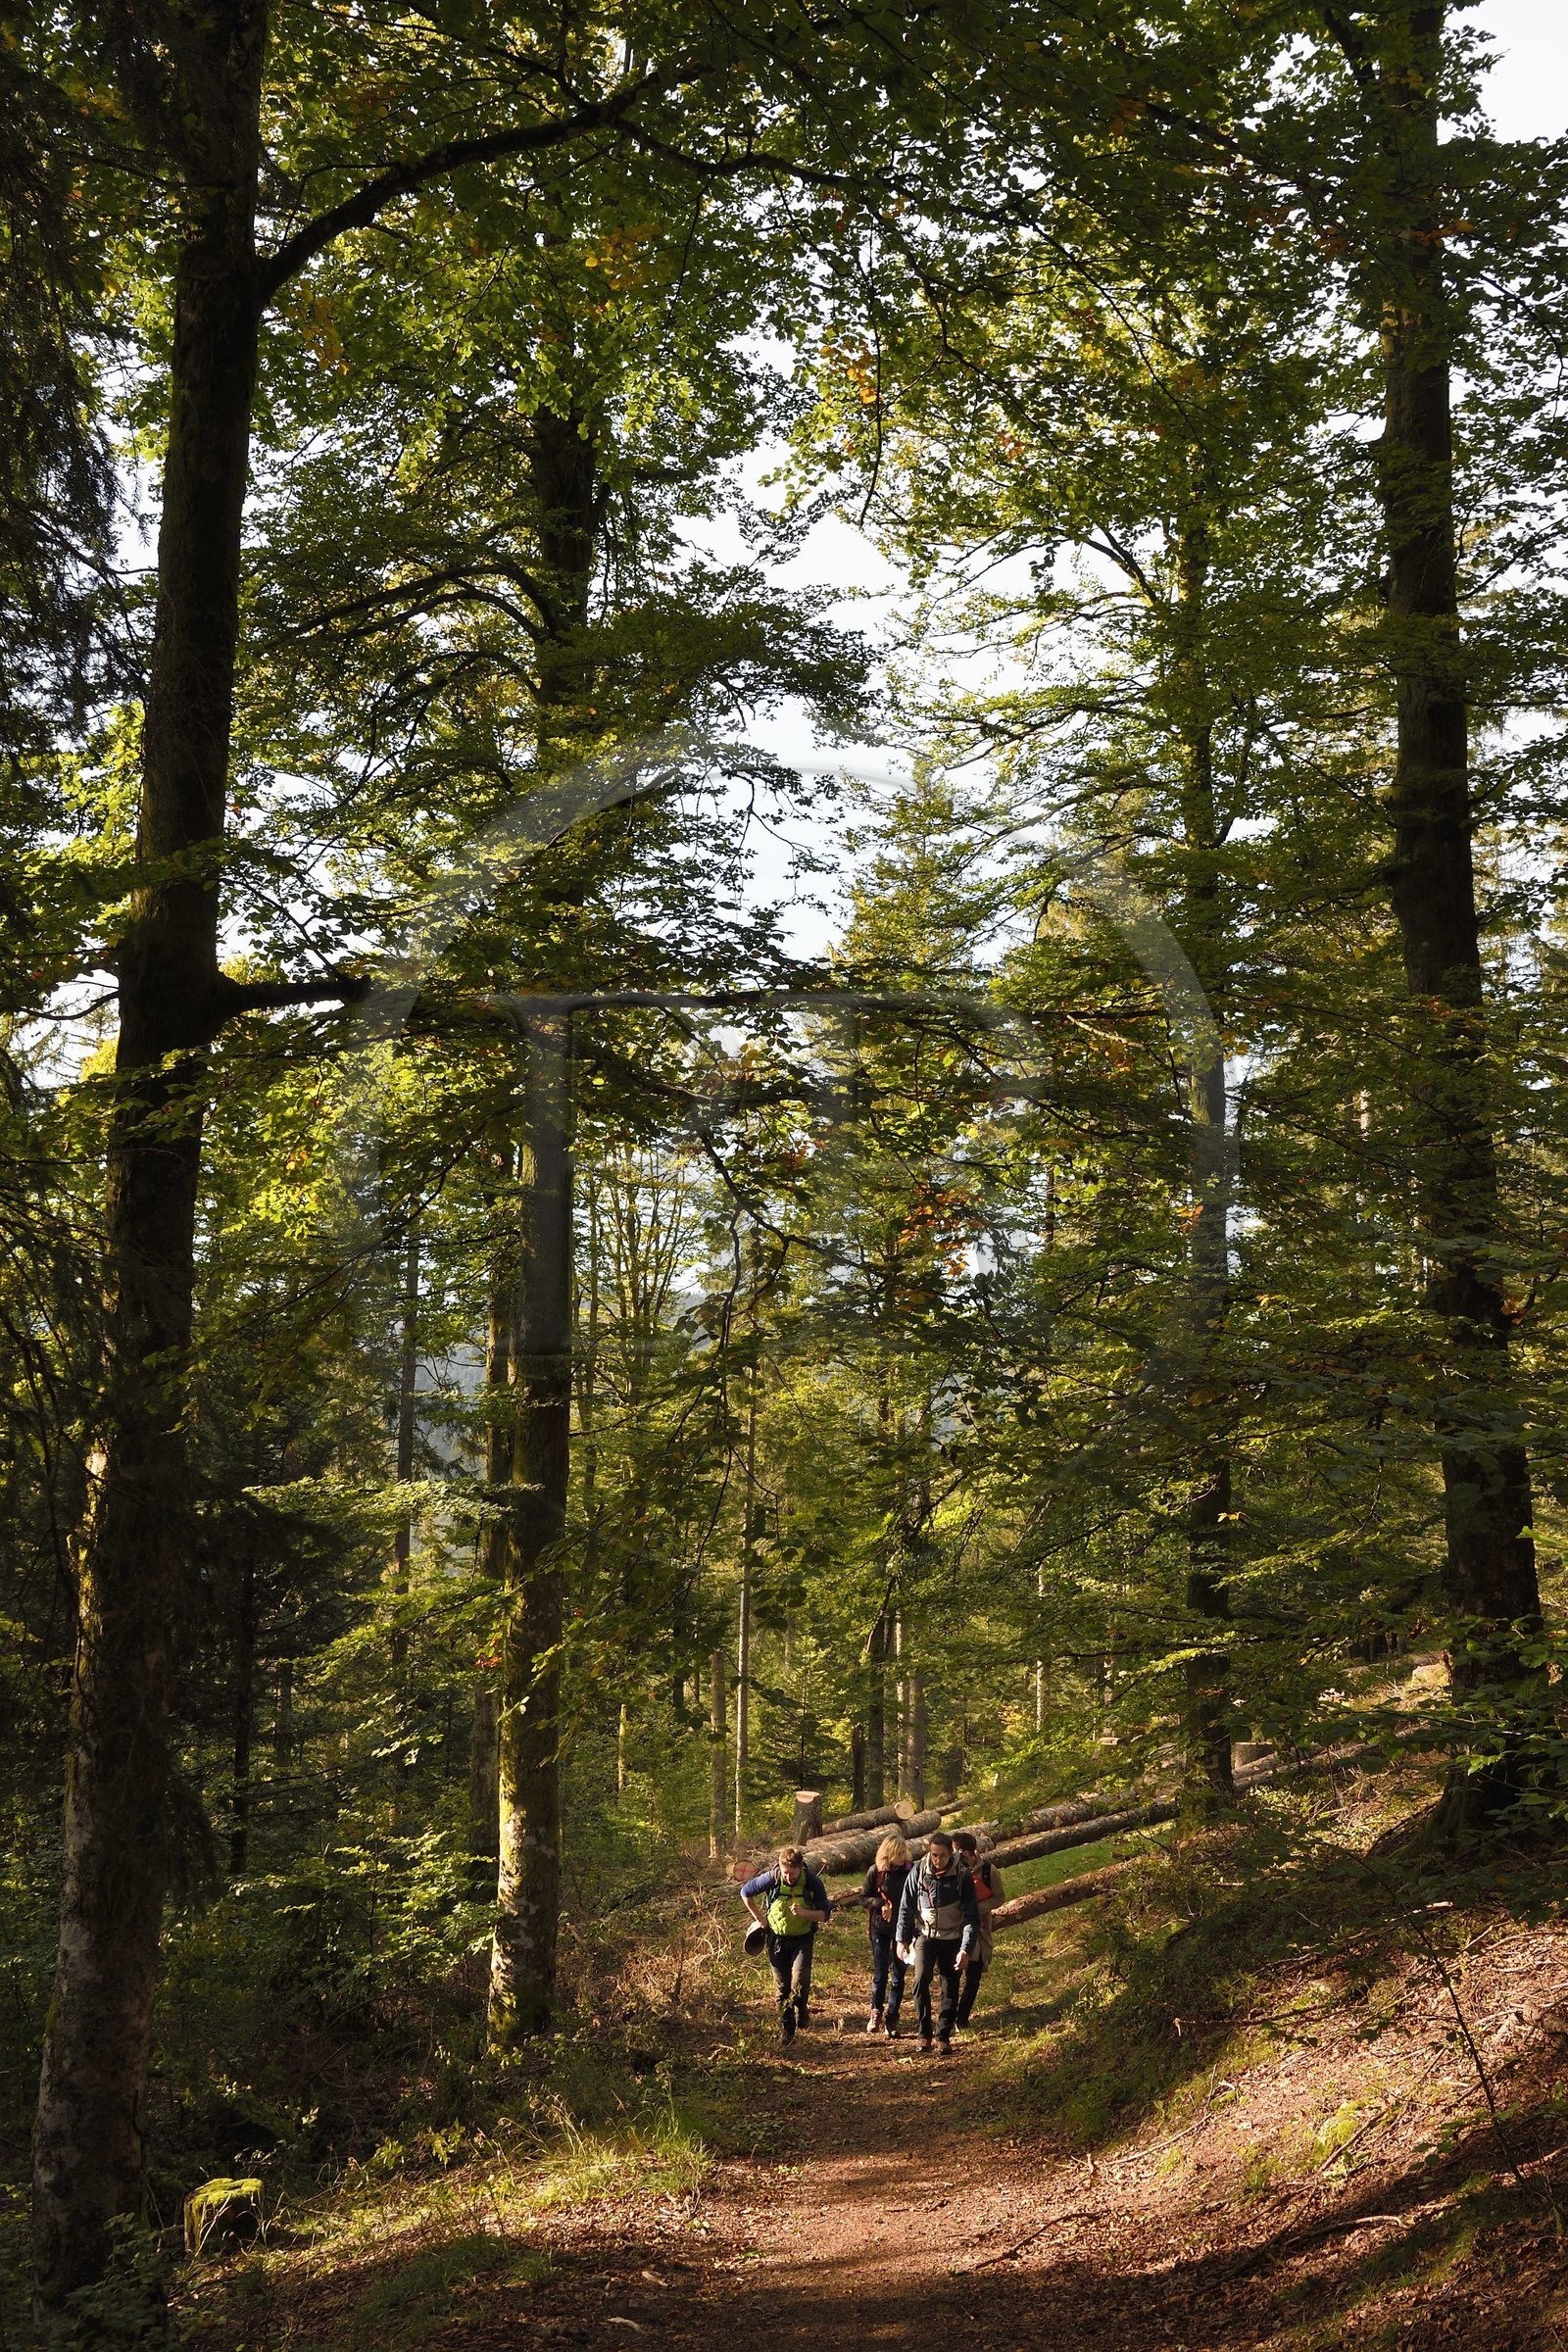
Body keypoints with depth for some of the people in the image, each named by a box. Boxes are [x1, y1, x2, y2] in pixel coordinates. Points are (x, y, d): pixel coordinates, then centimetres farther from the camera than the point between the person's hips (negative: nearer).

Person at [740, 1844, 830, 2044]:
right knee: (782, 1988, 6)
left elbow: (825, 1915, -12)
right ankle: (786, 2029, 21)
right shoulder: (771, 1878, -16)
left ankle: (801, 2007, 12)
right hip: (777, 1939, 1)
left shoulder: (813, 1883, -17)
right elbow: (745, 1893, 0)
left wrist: (805, 1913, -30)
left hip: (802, 1939, -1)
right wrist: (759, 1918, 1)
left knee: (800, 1980, -19)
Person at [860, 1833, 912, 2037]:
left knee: (898, 1976, 4)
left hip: (902, 1929, 1)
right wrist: (881, 1904, -18)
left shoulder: (908, 1872, -6)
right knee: (880, 1973, 0)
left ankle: (891, 2019, 12)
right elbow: (864, 1898, 0)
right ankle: (876, 2011, 22)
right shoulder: (875, 1872, -7)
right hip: (879, 1928, -1)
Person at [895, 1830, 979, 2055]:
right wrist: (902, 1939, 0)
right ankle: (924, 2034, -6)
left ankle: (944, 2036, 16)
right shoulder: (919, 1872, -9)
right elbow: (906, 1907, 1)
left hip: (952, 1938, 0)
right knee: (921, 1980, -16)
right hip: (925, 1935, 0)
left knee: (950, 1988, 2)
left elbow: (971, 1916, -12)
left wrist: (966, 1950, -19)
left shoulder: (962, 1877, -13)